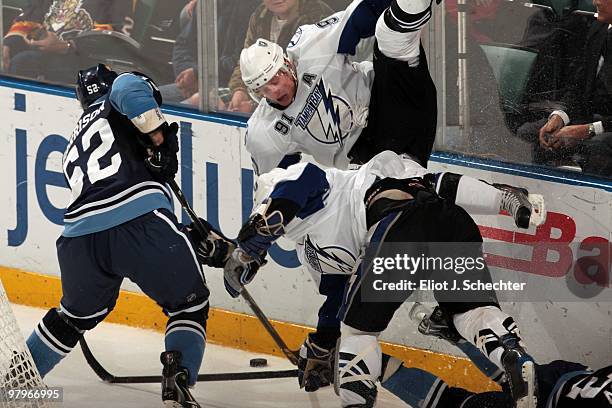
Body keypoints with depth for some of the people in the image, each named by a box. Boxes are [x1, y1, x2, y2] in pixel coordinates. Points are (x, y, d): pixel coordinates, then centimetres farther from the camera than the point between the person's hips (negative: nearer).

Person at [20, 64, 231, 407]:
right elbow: (129, 86, -9)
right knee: (190, 306, 15)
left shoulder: (74, 150, 37)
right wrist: (158, 133, 0)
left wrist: (200, 243, 32)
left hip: (81, 232, 6)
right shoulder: (114, 105, 20)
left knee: (78, 313, 32)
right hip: (139, 219, -6)